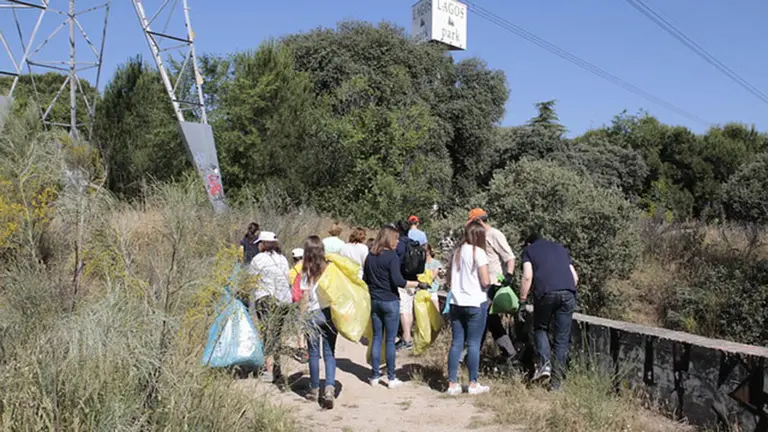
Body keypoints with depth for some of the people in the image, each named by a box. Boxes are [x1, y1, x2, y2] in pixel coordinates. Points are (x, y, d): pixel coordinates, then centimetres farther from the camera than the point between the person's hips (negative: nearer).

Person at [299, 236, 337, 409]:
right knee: (329, 353, 5)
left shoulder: (306, 272, -6)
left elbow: (305, 298, -6)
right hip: (330, 314, 1)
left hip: (313, 315, -1)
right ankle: (329, 389, -10)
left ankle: (314, 390, 22)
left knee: (314, 354, 11)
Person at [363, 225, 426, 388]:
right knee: (390, 340, 2)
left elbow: (365, 279, 13)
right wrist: (417, 284, -13)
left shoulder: (370, 256, 6)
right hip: (390, 301, -6)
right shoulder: (391, 256, -14)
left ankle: (374, 376, 16)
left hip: (374, 301, 6)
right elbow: (398, 281, -21)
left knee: (376, 338, 12)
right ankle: (391, 378, 8)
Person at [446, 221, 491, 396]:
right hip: (475, 303, -5)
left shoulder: (457, 252, 11)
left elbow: (450, 279, 17)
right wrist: (489, 280, 8)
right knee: (473, 344, 2)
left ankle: (452, 384, 10)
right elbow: (485, 282, -12)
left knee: (456, 343, 7)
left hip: (456, 303, 5)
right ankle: (473, 384, 9)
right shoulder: (478, 252, -8)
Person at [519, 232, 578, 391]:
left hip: (546, 293, -3)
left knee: (540, 328, 20)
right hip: (568, 293, 3)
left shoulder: (529, 250, 18)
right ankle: (556, 382, 10)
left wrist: (522, 301, 6)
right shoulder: (560, 248, 29)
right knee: (562, 338, 9)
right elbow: (575, 277, 21)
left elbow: (528, 276, 2)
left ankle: (544, 363, -1)